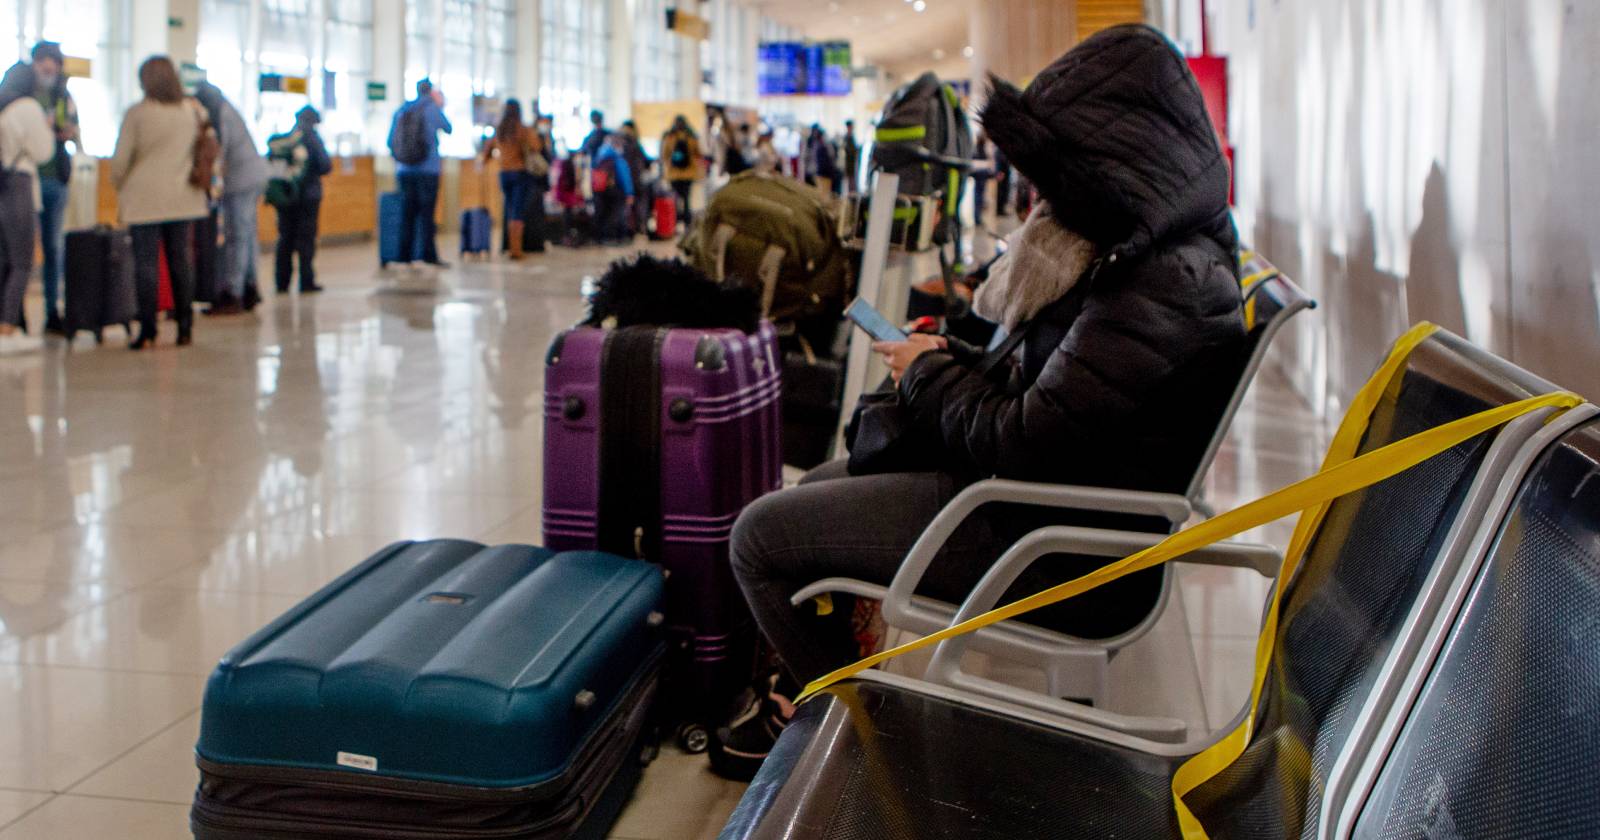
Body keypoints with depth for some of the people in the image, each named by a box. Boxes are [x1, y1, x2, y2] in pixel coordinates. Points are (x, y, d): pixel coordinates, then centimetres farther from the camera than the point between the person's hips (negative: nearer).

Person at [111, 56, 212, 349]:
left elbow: (120, 159, -5)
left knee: (146, 263, -1)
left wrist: (119, 186, 12)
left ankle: (147, 331, -1)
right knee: (181, 261, 9)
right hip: (182, 198, 4)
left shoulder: (136, 113, -7)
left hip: (144, 199, -4)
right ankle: (185, 327, 11)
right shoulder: (193, 111, 5)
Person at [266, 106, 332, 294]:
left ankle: (282, 282, 11)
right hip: (308, 195, -4)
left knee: (285, 238, 12)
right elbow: (326, 166, -12)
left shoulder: (277, 140, 3)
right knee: (306, 238, 2)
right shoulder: (312, 139, -9)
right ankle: (307, 282, 0)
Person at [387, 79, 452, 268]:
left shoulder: (401, 110, 9)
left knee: (407, 212, 6)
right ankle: (429, 254, -6)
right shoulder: (432, 109, -2)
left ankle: (404, 255, 5)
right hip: (428, 169, -4)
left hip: (405, 170, 4)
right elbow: (449, 129, 13)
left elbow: (390, 141, 10)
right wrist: (441, 107, 26)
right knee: (426, 213, -4)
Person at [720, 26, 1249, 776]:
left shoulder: (1166, 285, -27)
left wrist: (930, 373, -10)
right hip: (1042, 494, 11)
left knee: (760, 537, -7)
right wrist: (956, 362, 0)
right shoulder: (1151, 251, 5)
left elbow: (1026, 439, -27)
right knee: (822, 484, 23)